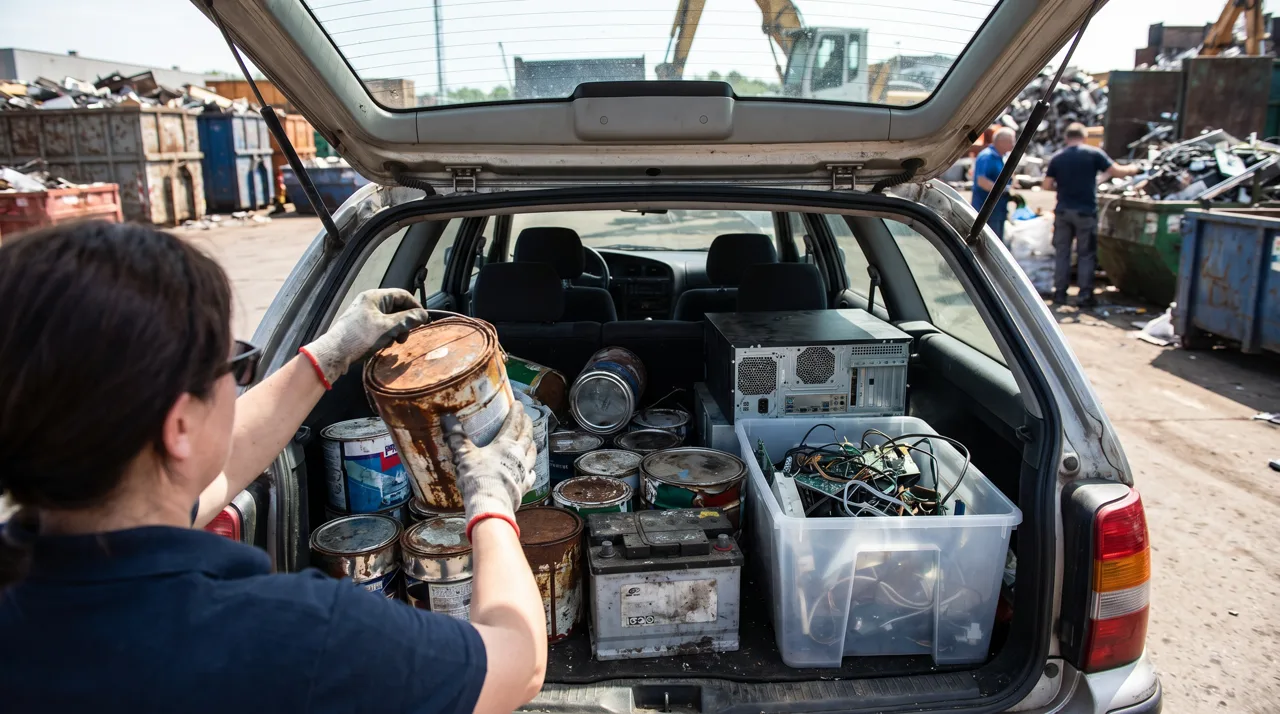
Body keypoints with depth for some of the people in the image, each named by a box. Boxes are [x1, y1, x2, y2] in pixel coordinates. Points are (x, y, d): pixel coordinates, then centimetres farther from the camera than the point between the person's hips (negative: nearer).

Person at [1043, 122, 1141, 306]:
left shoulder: (1057, 158, 4)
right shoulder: (1093, 154, -3)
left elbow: (1046, 186, 1)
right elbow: (1116, 171, -4)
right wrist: (1133, 169, 16)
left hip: (1063, 211, 2)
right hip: (1085, 211, -2)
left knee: (1062, 253, 10)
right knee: (1086, 255, 4)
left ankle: (1060, 293, 11)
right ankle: (1085, 295, 4)